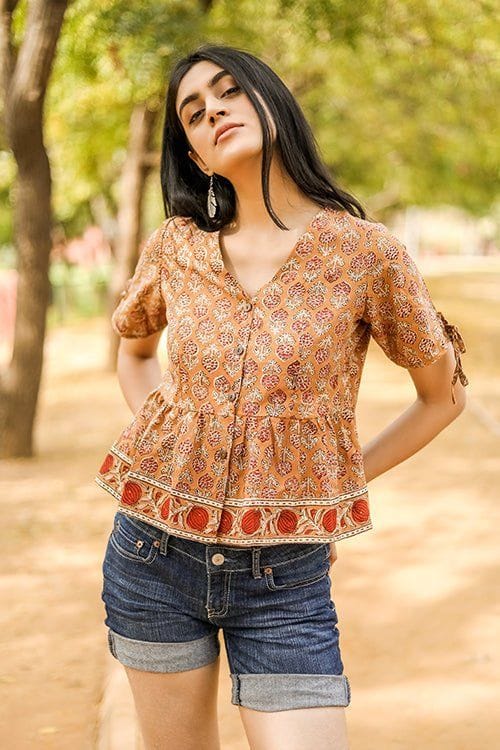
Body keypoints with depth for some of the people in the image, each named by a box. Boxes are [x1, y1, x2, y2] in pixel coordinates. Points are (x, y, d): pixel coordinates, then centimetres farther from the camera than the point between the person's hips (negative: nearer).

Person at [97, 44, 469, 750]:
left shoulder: (365, 252, -8)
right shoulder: (175, 248, 0)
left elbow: (443, 395, 5)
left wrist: (345, 481, 3)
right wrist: (157, 444, 8)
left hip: (285, 579, -2)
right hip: (155, 555, 3)